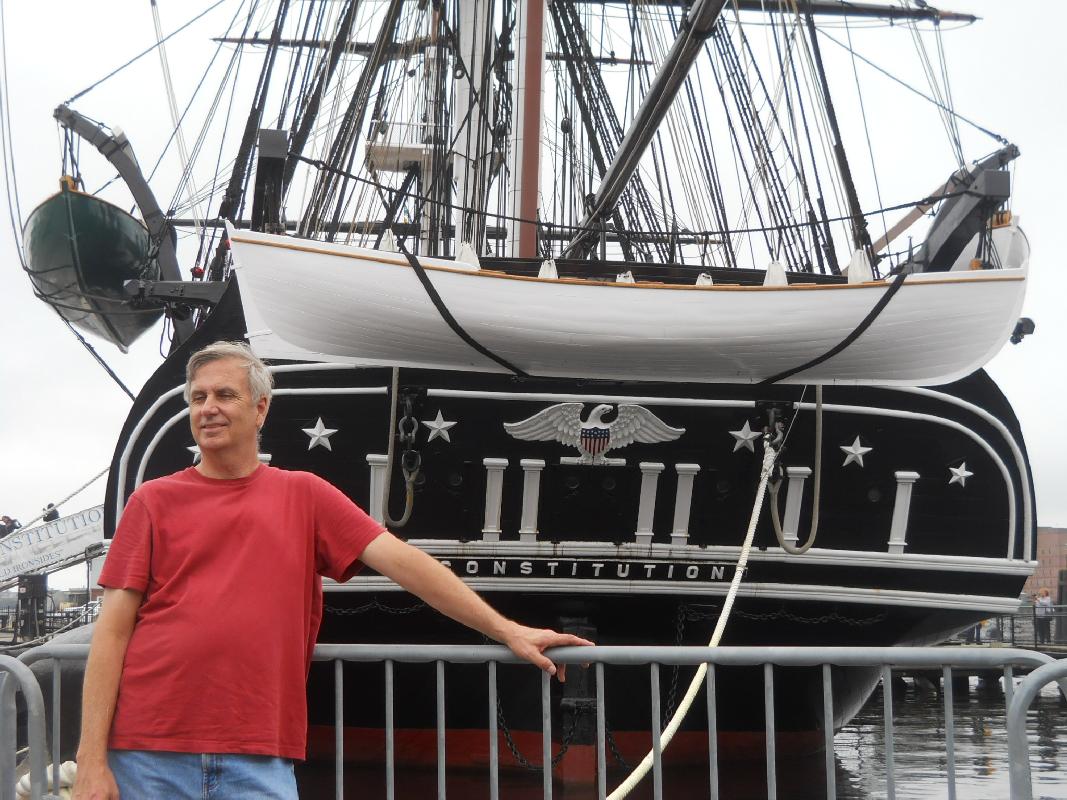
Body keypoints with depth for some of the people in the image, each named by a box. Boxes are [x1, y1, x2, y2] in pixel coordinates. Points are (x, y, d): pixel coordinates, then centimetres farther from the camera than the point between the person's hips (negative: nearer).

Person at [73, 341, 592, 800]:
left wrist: (506, 630, 2)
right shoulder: (154, 501, 8)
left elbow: (399, 559, 8)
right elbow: (113, 632, 3)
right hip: (149, 754, 0)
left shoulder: (305, 496, 12)